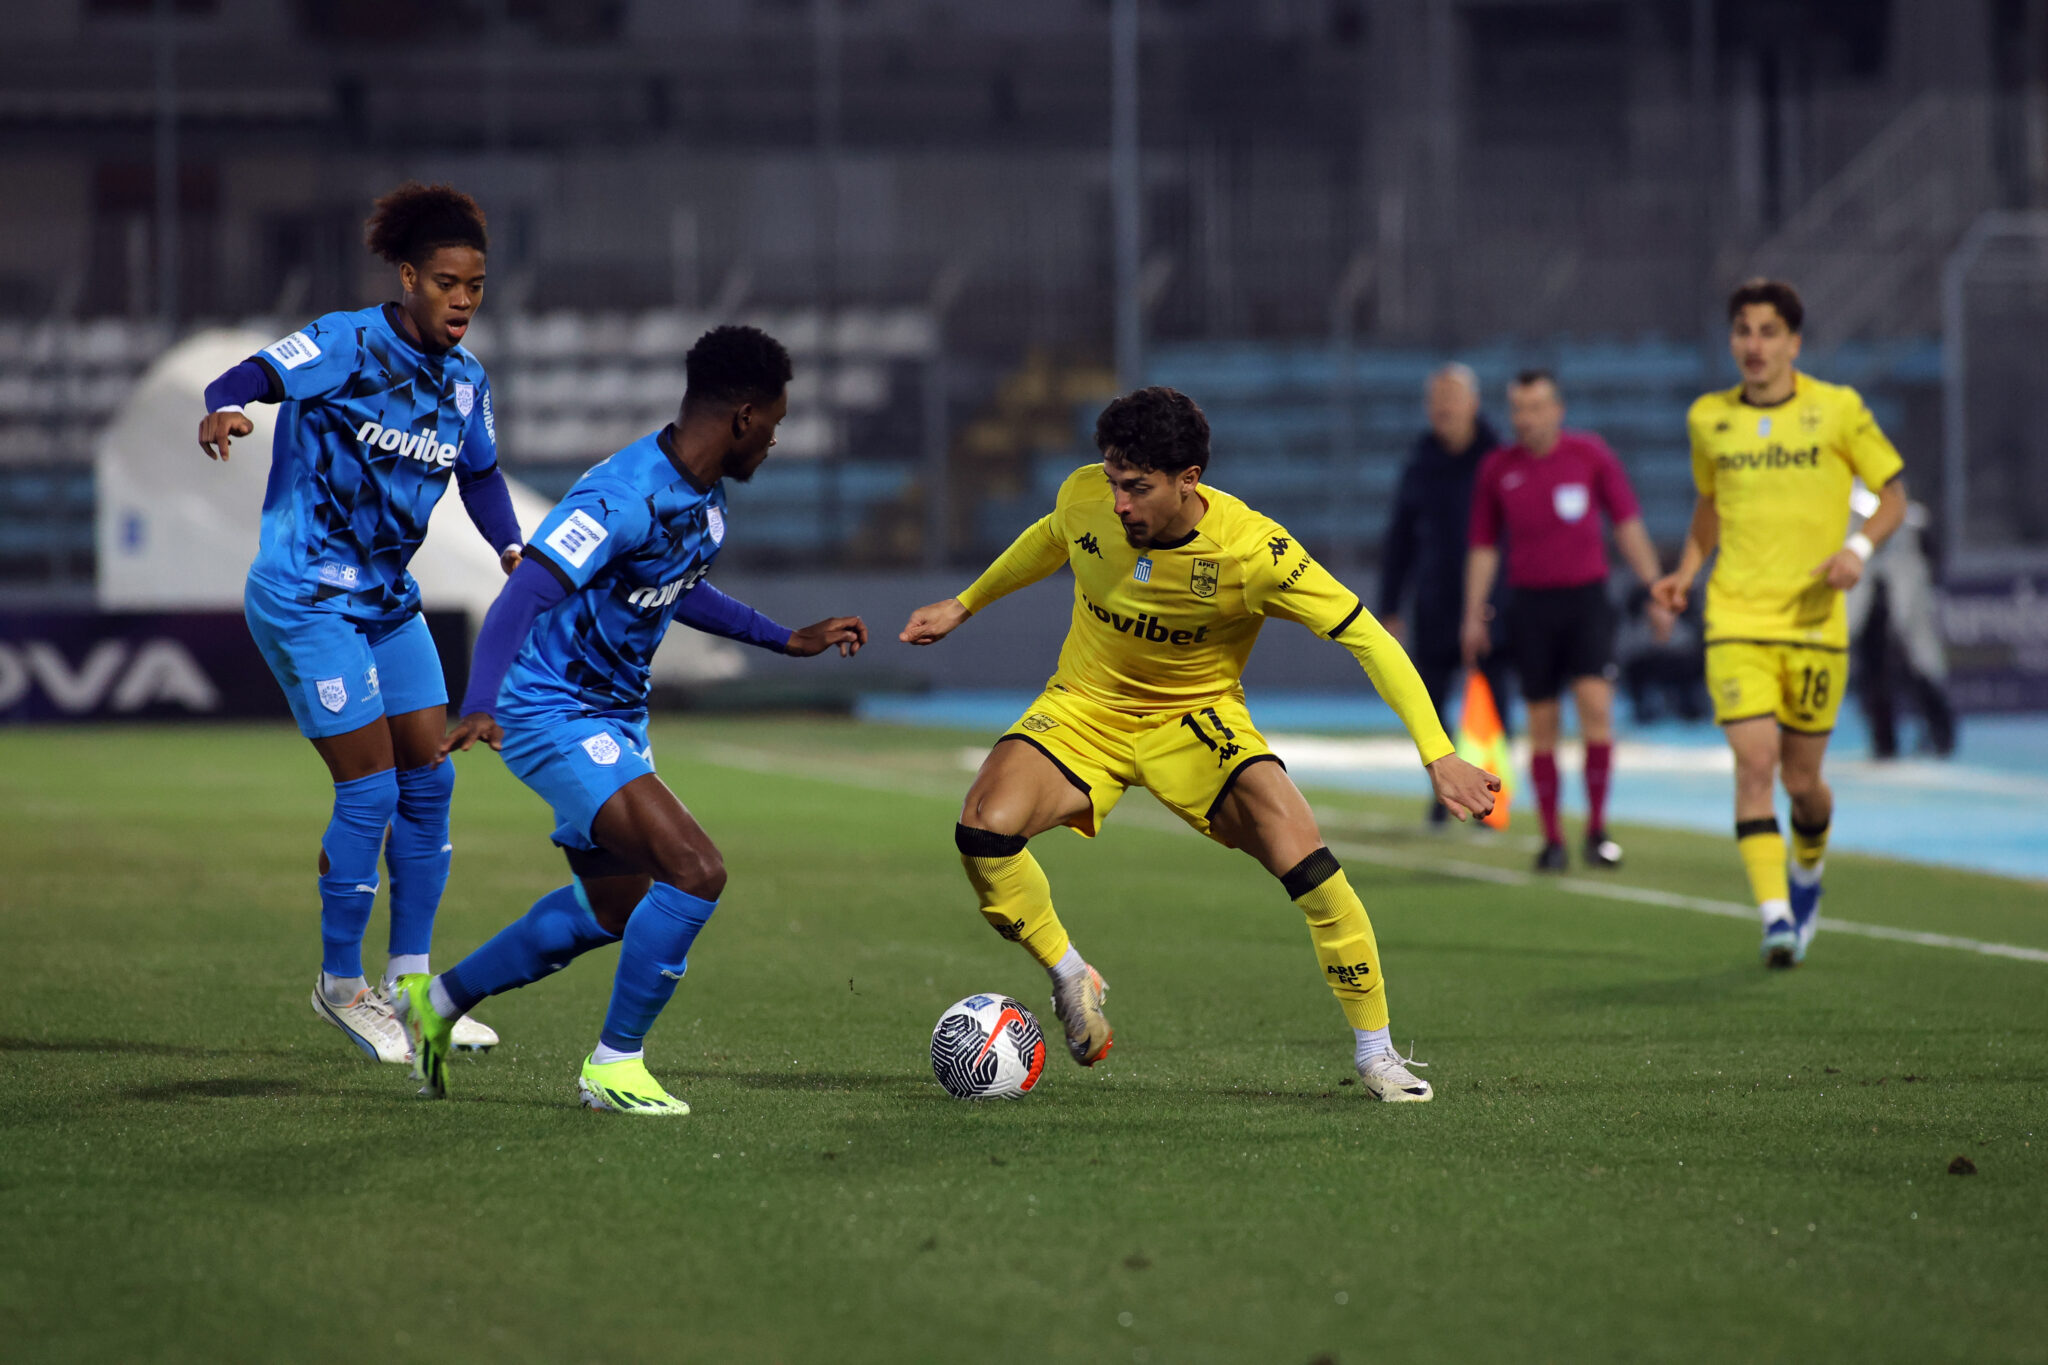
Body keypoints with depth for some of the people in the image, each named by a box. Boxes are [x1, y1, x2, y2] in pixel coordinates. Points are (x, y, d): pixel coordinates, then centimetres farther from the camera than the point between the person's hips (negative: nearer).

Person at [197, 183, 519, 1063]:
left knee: (429, 780, 6)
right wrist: (228, 409, -46)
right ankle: (340, 984, 5)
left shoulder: (465, 383, 5)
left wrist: (511, 546, 1)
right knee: (370, 789, -10)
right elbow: (250, 377, -23)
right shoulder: (347, 344, -14)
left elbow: (480, 474, 18)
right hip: (305, 595, -7)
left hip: (388, 597, 8)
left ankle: (409, 978, 17)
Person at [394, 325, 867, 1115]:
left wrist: (788, 641, 26)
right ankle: (614, 1065, -8)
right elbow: (523, 598, -33)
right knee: (695, 872, -22)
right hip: (555, 716, -10)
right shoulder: (625, 496, -26)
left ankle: (438, 1001, 37)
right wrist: (480, 709, -47)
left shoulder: (706, 498, 4)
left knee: (614, 907, 22)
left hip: (616, 719, 10)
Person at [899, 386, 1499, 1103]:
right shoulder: (1084, 498, -17)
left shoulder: (1254, 551, -27)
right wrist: (966, 605, 21)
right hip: (1084, 710, 2)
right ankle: (1071, 978, 2)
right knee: (984, 830, -26)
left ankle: (1375, 1052, -2)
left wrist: (1439, 756, -29)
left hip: (1197, 717, -2)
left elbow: (1367, 639, -22)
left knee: (1306, 865, -22)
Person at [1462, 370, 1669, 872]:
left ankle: (1597, 829, -5)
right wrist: (1473, 617, 9)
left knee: (1596, 702, -15)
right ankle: (1552, 839, 9)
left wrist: (1654, 591, 3)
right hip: (1530, 602, 1)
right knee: (1542, 725, 1)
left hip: (1586, 596, -1)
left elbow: (1628, 525, 6)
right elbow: (1483, 547, 12)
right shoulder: (1497, 469, 5)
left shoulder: (1591, 454, 2)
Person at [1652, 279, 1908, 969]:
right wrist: (1686, 571, 6)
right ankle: (1776, 917, -20)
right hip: (1736, 619, 1)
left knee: (1802, 779, 6)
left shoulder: (1837, 409, -2)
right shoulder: (1707, 418, 6)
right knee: (1754, 761, -17)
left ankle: (1807, 880, 38)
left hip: (1815, 621, -1)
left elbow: (1893, 495, 6)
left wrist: (1858, 547, -13)